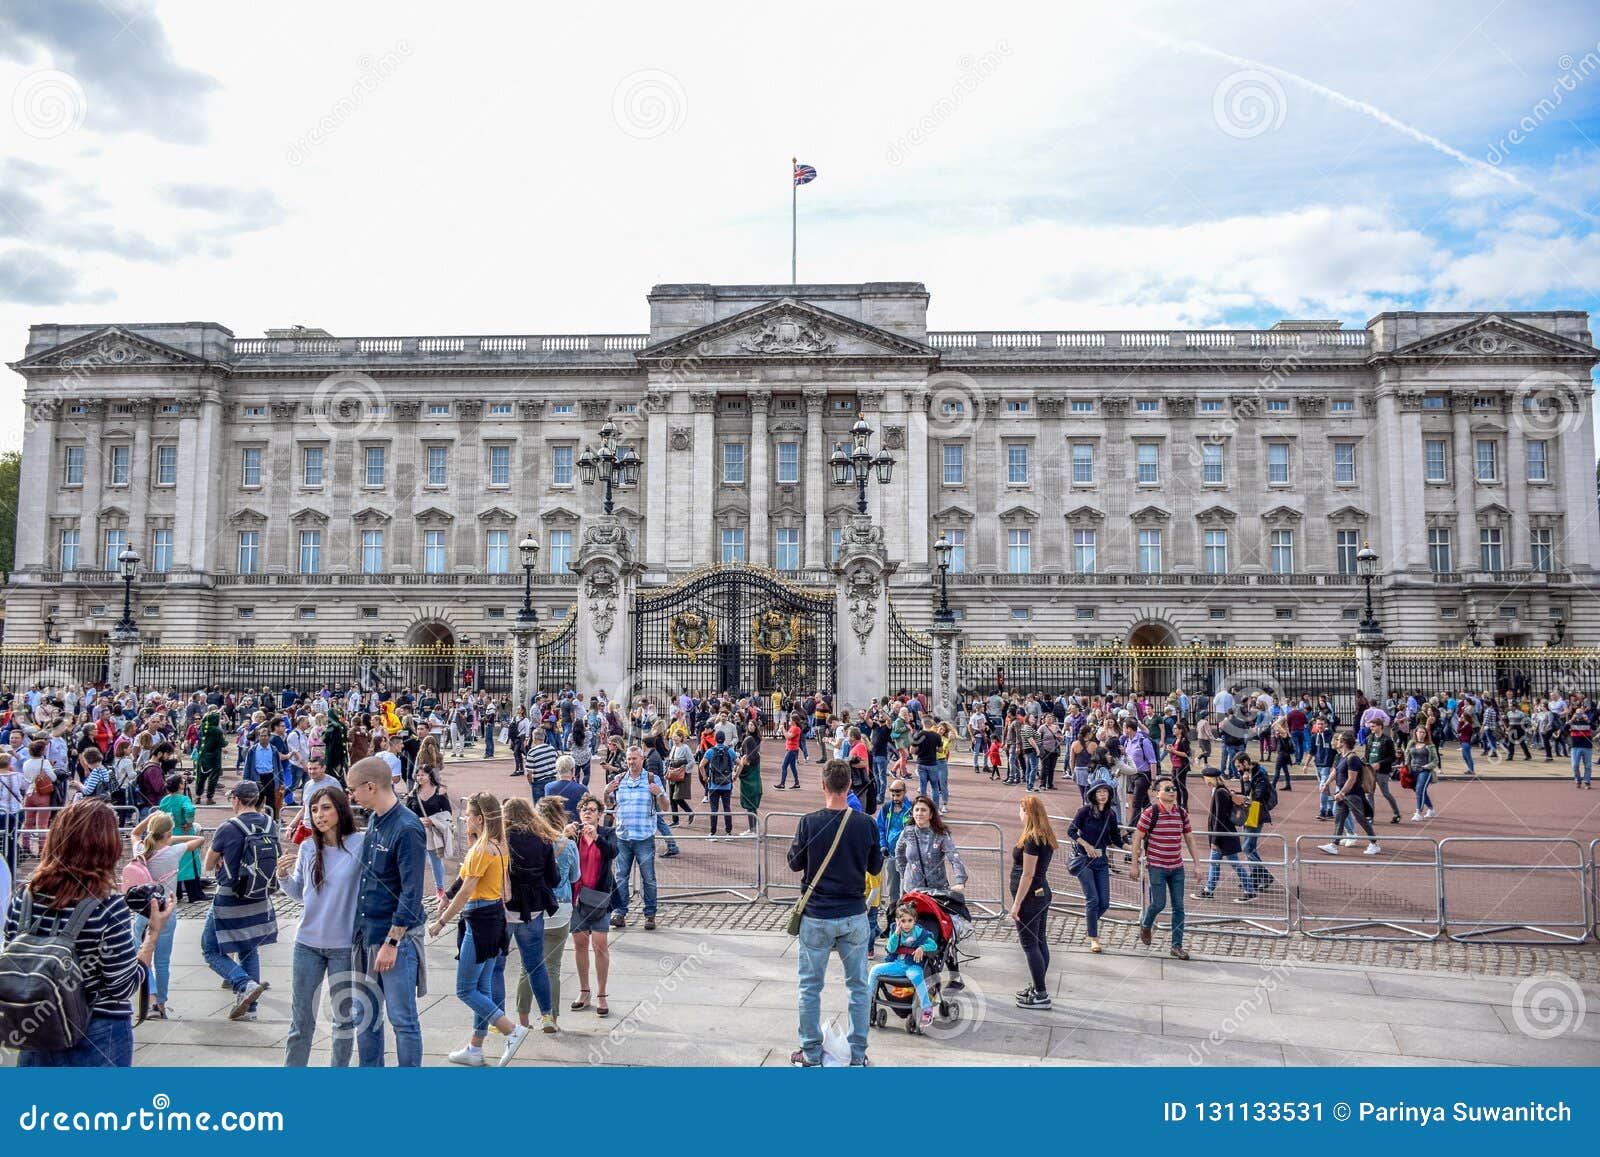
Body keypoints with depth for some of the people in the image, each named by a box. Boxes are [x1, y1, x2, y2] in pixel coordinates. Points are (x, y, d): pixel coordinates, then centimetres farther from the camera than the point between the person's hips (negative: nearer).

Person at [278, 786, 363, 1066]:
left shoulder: (360, 844, -13)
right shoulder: (307, 848, -1)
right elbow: (298, 893, 11)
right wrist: (283, 876, -7)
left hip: (344, 946, -3)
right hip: (307, 943, 3)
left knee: (344, 1017, 14)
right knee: (301, 1020, 12)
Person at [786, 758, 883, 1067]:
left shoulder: (809, 822, -13)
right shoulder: (865, 824, -8)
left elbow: (795, 863, 1)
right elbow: (875, 868, 5)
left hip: (816, 917, -1)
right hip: (854, 917, 1)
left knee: (810, 987, 12)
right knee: (859, 986, 14)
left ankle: (811, 1054, 20)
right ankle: (858, 1054, 20)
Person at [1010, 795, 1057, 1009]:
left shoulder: (1032, 839, -21)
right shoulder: (1046, 837, 7)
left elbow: (1028, 874, -21)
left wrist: (1017, 904, -17)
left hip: (1030, 897, -9)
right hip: (1043, 893, 9)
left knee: (1030, 945, -2)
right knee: (1040, 942, 16)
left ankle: (1041, 995, 3)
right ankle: (1038, 987, 26)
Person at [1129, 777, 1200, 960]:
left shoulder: (1182, 813, 4)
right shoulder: (1150, 813, -11)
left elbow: (1189, 839, 12)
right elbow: (1137, 838, -6)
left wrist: (1196, 863, 8)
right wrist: (1135, 865, -7)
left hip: (1177, 868, 5)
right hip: (1157, 867, -5)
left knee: (1179, 907, 4)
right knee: (1159, 903, -4)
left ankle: (1177, 945, 12)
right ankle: (1145, 925, 27)